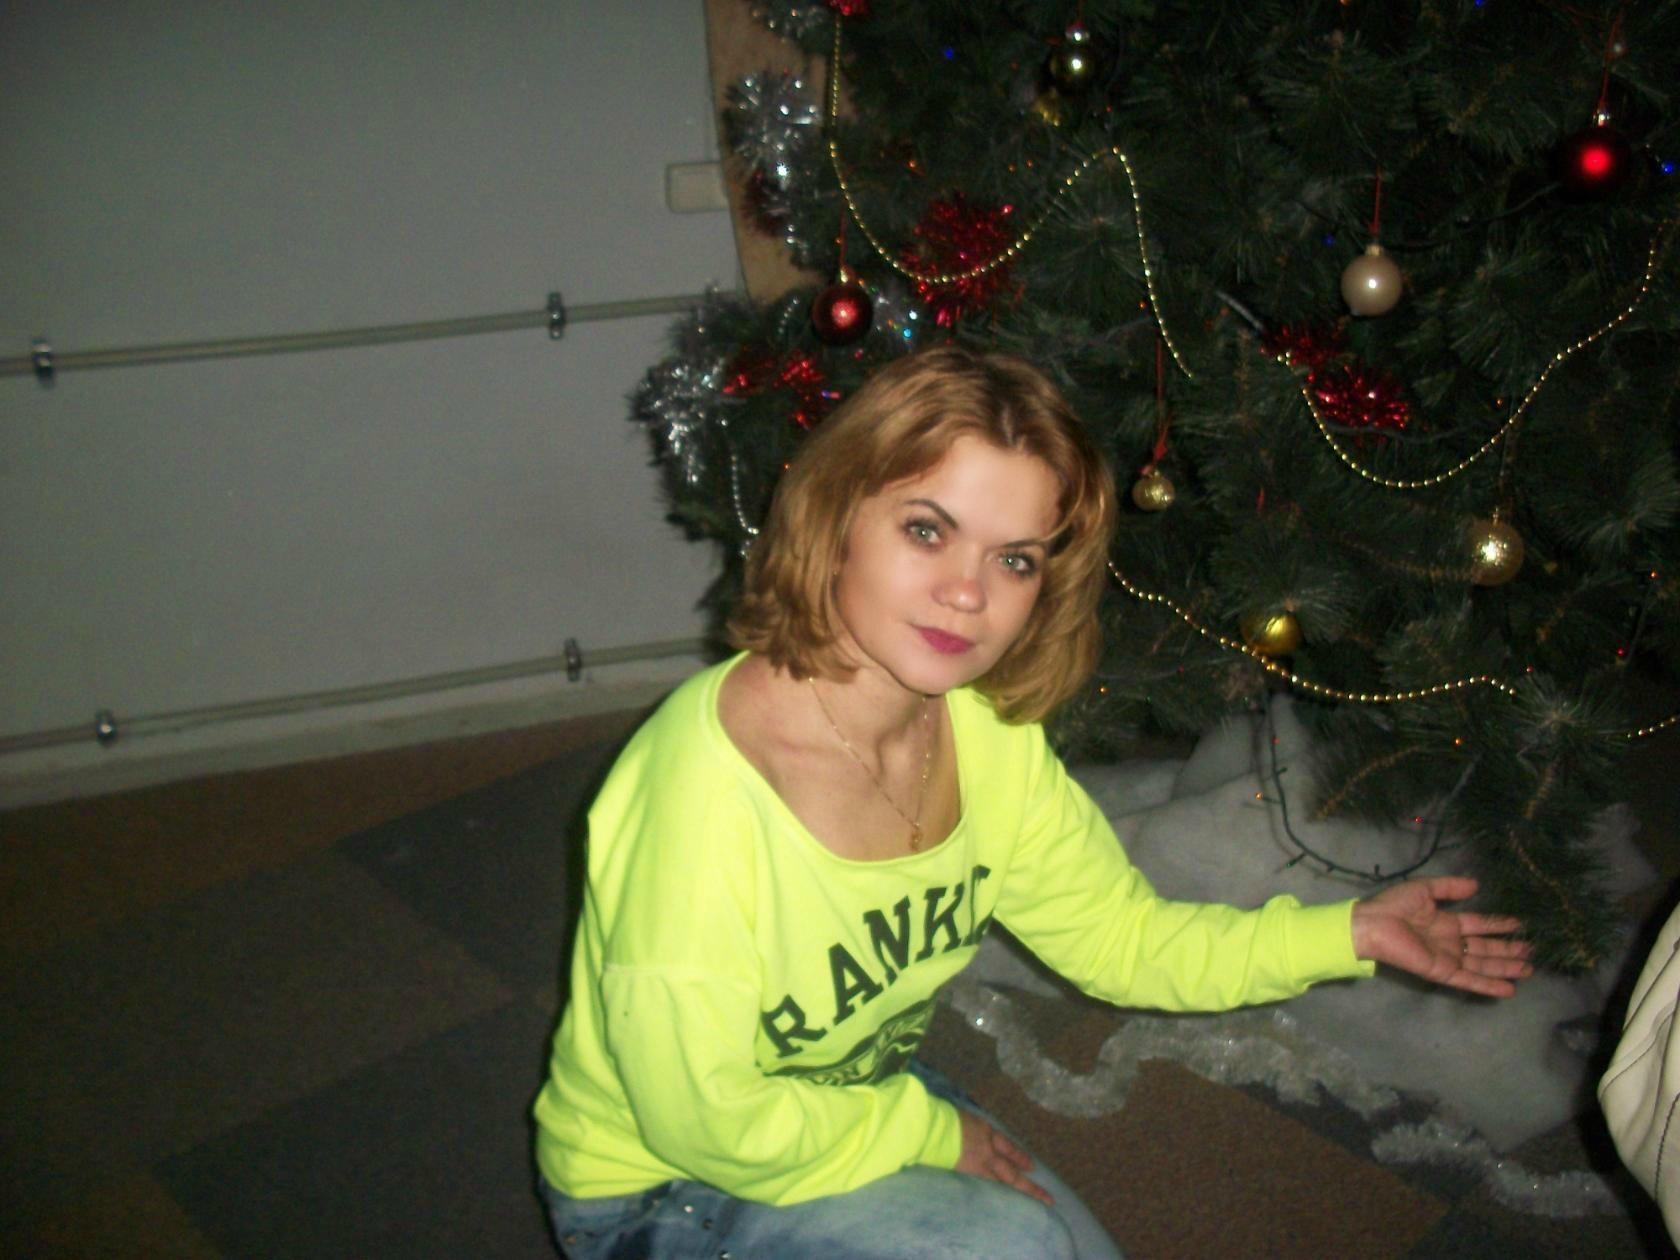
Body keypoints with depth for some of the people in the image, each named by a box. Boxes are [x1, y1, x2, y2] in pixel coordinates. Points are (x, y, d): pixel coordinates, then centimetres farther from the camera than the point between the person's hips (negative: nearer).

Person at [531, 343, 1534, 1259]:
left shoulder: (987, 731, -11)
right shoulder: (710, 781, -35)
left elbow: (1123, 936, 1)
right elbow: (701, 1116, -27)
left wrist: (1347, 933, -9)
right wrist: (933, 1133, -14)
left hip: (864, 1103, 7)